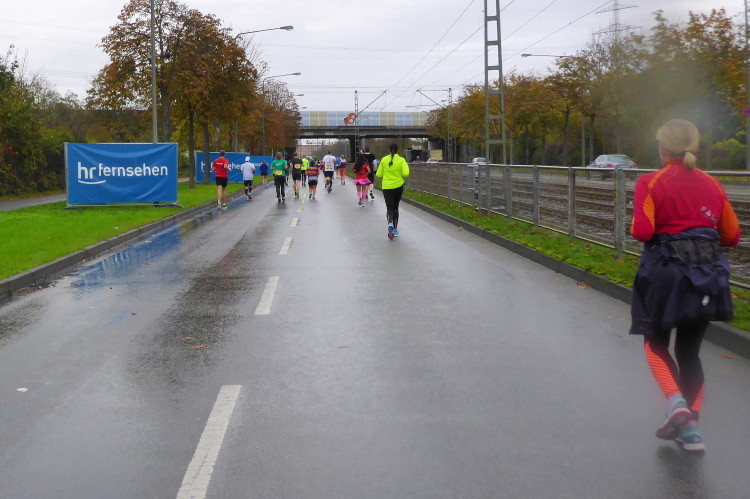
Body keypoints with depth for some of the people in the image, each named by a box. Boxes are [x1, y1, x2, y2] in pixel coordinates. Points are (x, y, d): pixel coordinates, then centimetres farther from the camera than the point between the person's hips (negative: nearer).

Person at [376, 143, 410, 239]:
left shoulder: (384, 160, -1)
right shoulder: (401, 160, -5)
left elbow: (379, 175, 2)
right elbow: (405, 174, -15)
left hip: (387, 187, 0)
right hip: (398, 186, 1)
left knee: (389, 207, -1)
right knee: (395, 207, 16)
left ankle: (390, 223, -30)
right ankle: (395, 229, 19)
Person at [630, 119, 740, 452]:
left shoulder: (650, 183, -7)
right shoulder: (712, 185, 6)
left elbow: (642, 231, -17)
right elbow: (731, 236, 8)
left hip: (665, 272, -4)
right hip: (707, 275, 4)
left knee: (656, 344, 15)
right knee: (689, 351, 15)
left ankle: (676, 403, -10)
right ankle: (690, 428, 14)